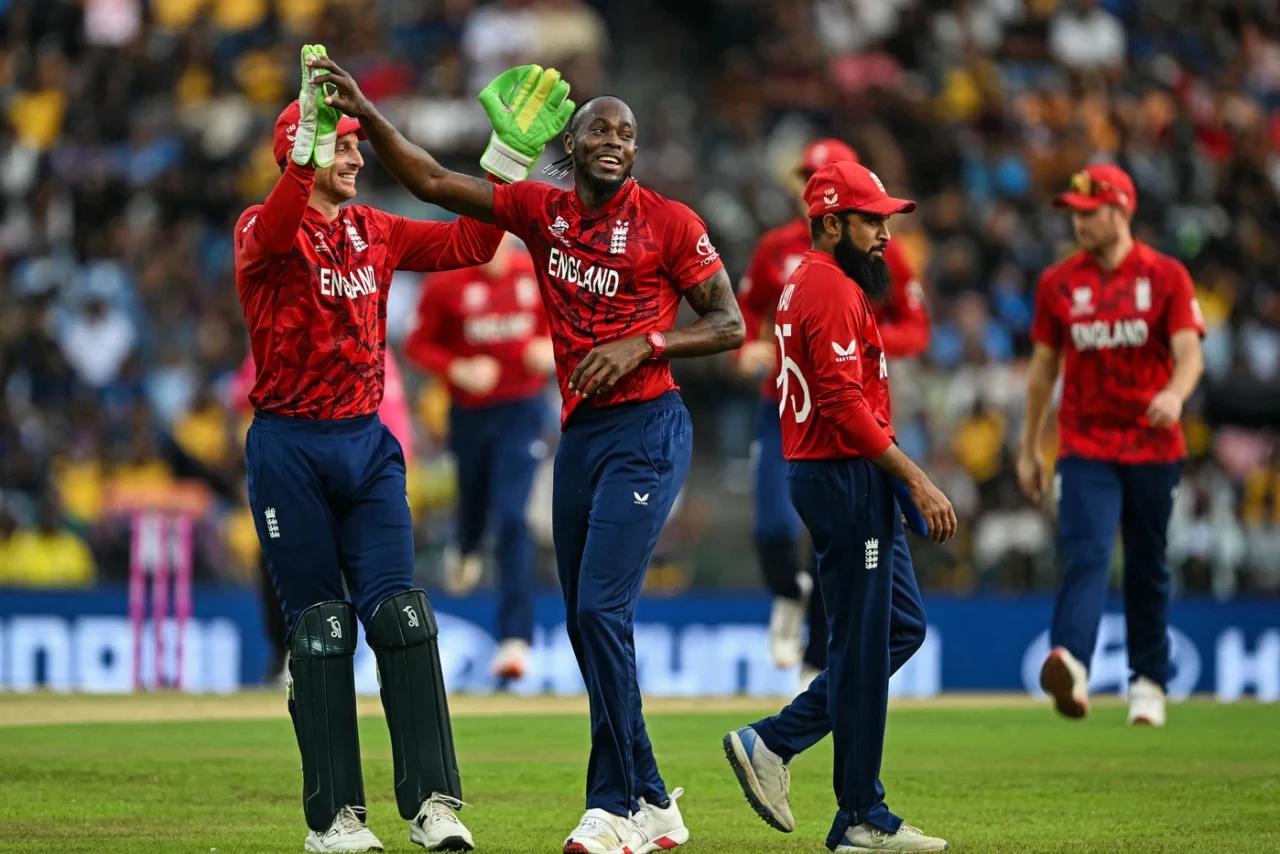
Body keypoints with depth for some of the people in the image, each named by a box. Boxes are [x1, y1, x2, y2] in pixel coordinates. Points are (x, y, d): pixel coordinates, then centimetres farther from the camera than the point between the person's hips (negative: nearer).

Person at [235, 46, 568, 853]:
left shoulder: (375, 233, 12)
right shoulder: (265, 231, -5)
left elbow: (467, 244, 11)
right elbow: (271, 236, -30)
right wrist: (310, 145, -41)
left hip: (368, 445, 4)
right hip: (290, 447, -4)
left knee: (400, 614, -6)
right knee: (320, 629, 0)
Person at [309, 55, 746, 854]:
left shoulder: (668, 221, -4)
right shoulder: (541, 210, 9)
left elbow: (730, 325, -3)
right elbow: (433, 182, 8)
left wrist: (644, 343, -16)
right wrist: (367, 114, -3)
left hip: (646, 431, -6)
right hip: (579, 433, 7)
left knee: (602, 609, -16)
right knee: (587, 625, 8)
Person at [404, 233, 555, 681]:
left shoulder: (536, 273, -4)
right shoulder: (445, 284, -9)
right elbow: (418, 345, -2)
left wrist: (551, 348, -11)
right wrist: (459, 370, -19)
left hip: (522, 411, -1)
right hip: (469, 412, 1)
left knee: (511, 515, -14)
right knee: (474, 504, 19)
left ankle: (515, 639, -16)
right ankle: (466, 552, 61)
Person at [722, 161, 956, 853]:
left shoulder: (802, 284, 17)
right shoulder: (835, 289, -15)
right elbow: (845, 404, -23)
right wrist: (917, 481, -23)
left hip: (821, 474, 10)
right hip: (847, 479, -10)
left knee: (898, 629, 15)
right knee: (861, 647, -5)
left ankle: (773, 743, 13)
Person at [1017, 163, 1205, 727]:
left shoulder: (1166, 277, -2)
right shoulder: (1058, 284, 5)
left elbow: (1190, 355, -12)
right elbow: (1044, 367, 12)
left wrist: (1175, 393, -34)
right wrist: (1028, 449, 13)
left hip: (1152, 445, 0)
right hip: (1085, 447, 0)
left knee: (1148, 568, 10)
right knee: (1085, 555, -18)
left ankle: (1149, 682, 23)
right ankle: (1069, 665, -37)